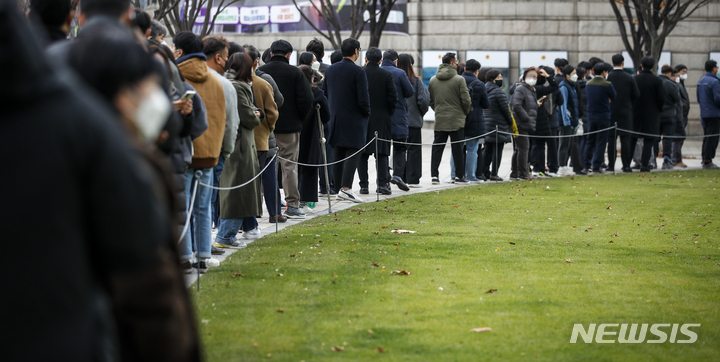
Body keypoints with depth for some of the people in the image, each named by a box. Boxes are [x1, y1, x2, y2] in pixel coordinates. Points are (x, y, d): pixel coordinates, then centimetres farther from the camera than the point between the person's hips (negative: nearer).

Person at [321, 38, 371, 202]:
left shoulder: (330, 70, 6)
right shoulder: (358, 72, -14)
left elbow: (324, 92, 11)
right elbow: (363, 98, -15)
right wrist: (366, 113, 2)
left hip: (335, 119, 6)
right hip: (354, 119, -6)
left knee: (338, 153, 11)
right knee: (353, 152, -5)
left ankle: (339, 188, 14)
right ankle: (346, 187, -17)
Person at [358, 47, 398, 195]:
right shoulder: (387, 75, -2)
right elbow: (393, 96, -4)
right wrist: (390, 113, 9)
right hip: (382, 118, 0)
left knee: (362, 153, 5)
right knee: (382, 152, 3)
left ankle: (364, 185, 3)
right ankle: (383, 183, -5)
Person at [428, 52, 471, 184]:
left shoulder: (433, 80, 6)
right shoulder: (459, 79, -9)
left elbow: (430, 100, 11)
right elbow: (466, 100, -10)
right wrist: (465, 112, 8)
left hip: (439, 120, 4)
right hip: (456, 119, -4)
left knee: (437, 148, 7)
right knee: (457, 149, 3)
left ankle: (434, 175, 0)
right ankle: (459, 176, 8)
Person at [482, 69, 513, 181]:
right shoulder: (498, 91, -13)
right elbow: (505, 108, -12)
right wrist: (510, 122, 1)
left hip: (486, 124, 8)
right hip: (498, 124, -8)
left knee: (488, 149, 14)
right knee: (497, 150, -3)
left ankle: (484, 171, 12)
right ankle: (494, 174, -3)